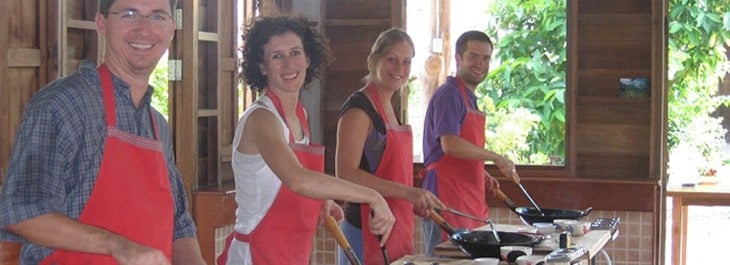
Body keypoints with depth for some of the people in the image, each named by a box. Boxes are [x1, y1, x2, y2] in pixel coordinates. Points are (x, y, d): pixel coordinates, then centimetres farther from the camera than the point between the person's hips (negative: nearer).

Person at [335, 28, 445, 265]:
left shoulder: (387, 107, 15)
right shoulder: (358, 108, -13)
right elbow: (346, 174, -22)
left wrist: (414, 203, 9)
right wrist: (407, 192, -26)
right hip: (367, 231, -9)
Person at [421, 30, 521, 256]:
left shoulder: (469, 98, 20)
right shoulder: (449, 94, -10)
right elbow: (450, 144, -23)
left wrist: (484, 176, 12)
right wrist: (497, 159, -17)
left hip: (470, 201, 9)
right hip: (448, 200, -9)